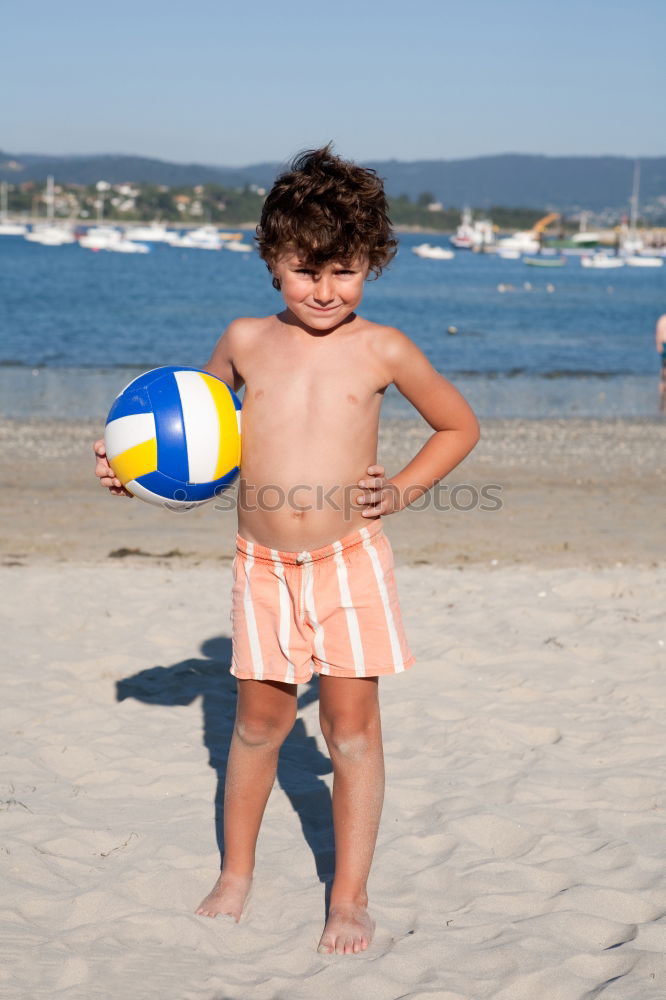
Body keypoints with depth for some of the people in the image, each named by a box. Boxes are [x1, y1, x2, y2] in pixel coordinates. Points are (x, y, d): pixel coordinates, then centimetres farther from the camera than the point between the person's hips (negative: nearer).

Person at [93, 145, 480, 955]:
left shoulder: (382, 350, -3)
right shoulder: (245, 340, 3)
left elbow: (460, 426, 10)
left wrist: (400, 490, -2)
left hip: (349, 560, -2)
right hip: (262, 562, 2)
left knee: (352, 724, 1)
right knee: (259, 719, 12)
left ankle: (350, 898, 13)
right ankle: (235, 874, 31)